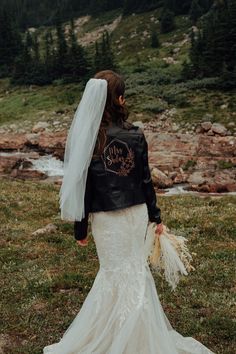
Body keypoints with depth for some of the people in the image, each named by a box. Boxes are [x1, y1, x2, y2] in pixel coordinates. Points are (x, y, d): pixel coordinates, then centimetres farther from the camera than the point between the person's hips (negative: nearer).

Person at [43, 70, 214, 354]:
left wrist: (80, 229, -1)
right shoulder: (135, 135, -9)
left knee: (116, 273, 12)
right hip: (136, 214, 2)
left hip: (106, 219, -2)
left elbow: (82, 186, -11)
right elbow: (145, 180, -2)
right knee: (134, 270, 17)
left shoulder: (87, 139, -14)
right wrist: (155, 217, 9)